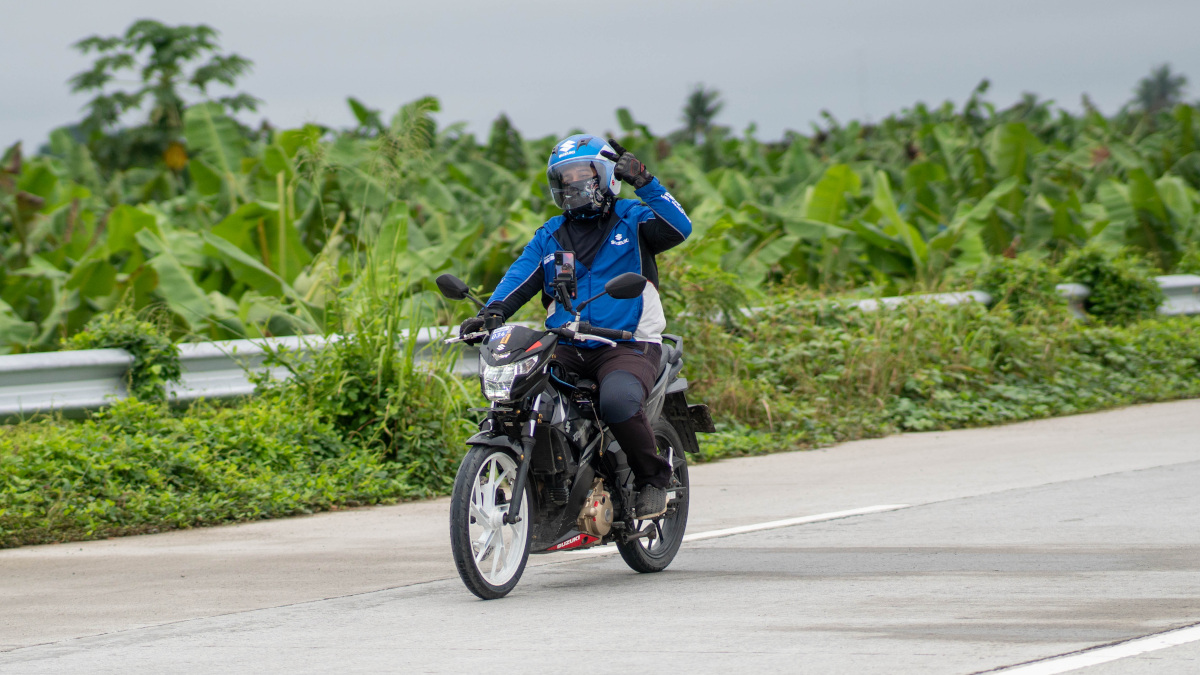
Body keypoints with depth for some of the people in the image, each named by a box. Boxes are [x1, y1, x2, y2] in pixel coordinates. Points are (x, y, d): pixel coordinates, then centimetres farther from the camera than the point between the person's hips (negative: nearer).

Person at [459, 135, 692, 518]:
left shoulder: (632, 220, 7)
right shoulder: (549, 236, 19)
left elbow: (679, 229, -12)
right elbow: (520, 277, 4)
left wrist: (643, 182, -19)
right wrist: (493, 312, -15)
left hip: (628, 346, -5)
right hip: (566, 349, 5)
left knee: (618, 401, -34)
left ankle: (653, 479, -11)